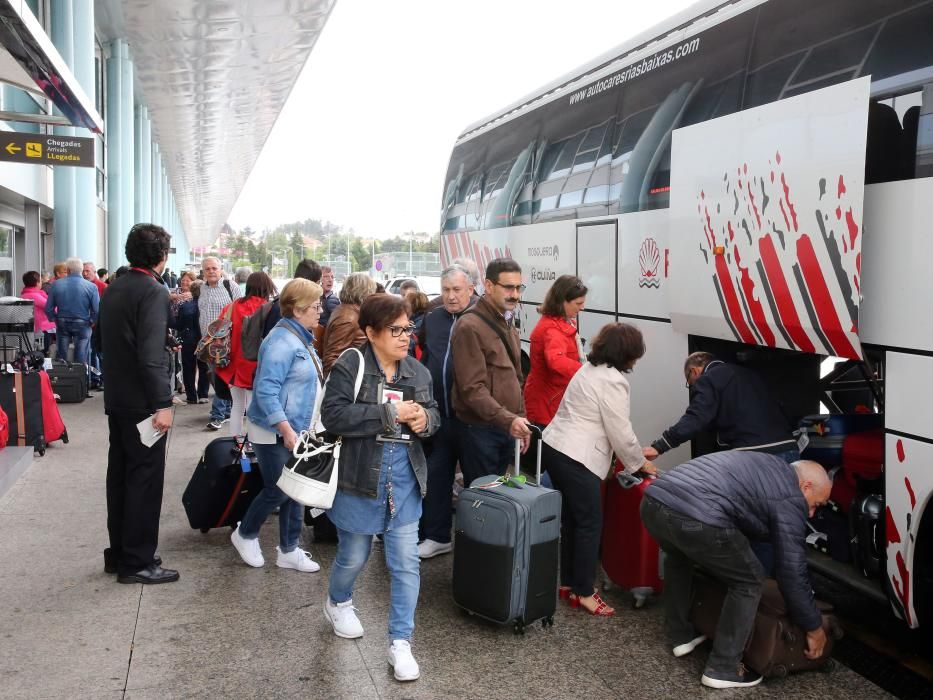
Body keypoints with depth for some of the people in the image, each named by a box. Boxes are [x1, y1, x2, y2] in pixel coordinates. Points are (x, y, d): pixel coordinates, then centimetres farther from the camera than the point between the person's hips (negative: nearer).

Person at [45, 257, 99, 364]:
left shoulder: (57, 284, -4)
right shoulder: (91, 287, -12)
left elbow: (48, 308, -2)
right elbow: (97, 310, -15)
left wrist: (54, 319, 14)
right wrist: (91, 322, 2)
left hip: (62, 324, 2)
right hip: (82, 325, -2)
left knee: (61, 358, 13)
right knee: (81, 359, 4)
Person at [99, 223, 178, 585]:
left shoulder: (113, 289, 10)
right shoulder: (154, 291, -16)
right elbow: (151, 354, -23)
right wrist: (163, 403, -22)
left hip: (116, 398, 9)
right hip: (142, 401, -9)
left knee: (120, 475, 15)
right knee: (145, 479, -1)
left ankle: (118, 554, 24)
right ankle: (137, 562, 5)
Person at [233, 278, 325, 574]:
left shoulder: (301, 338, 8)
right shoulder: (282, 342, -21)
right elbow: (266, 392, -25)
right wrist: (287, 431, -27)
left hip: (297, 429, 9)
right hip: (275, 433, -9)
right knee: (278, 491, 2)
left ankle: (289, 550, 22)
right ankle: (245, 535, 26)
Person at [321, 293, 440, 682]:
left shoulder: (417, 372, 5)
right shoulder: (350, 365, -12)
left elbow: (433, 414, 15)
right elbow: (333, 415, -22)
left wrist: (425, 418, -11)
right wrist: (390, 413, -24)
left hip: (405, 478, 4)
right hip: (360, 476, -4)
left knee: (405, 562, 2)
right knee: (354, 555, 14)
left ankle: (400, 642, 13)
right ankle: (337, 603, 46)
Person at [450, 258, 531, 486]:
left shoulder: (506, 324, 15)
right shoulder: (470, 326, -15)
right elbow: (472, 388, -22)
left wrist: (520, 421, 15)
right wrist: (508, 420, -30)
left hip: (507, 427, 8)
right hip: (480, 430, -8)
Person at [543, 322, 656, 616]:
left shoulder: (590, 368, 16)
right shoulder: (613, 381, -14)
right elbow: (620, 432, -11)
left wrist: (635, 455, 26)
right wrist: (640, 463, 5)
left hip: (553, 448, 10)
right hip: (575, 459, -10)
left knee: (570, 520, 16)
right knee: (590, 524, 0)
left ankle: (568, 582, 25)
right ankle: (584, 593, 7)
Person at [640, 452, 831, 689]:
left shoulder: (769, 466, 35)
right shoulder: (790, 497, 11)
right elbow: (792, 573, 11)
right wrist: (815, 628, 24)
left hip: (653, 501, 9)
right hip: (695, 518, -8)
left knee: (678, 557, 39)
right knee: (748, 582, 15)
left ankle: (680, 636, 42)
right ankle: (723, 669, 18)